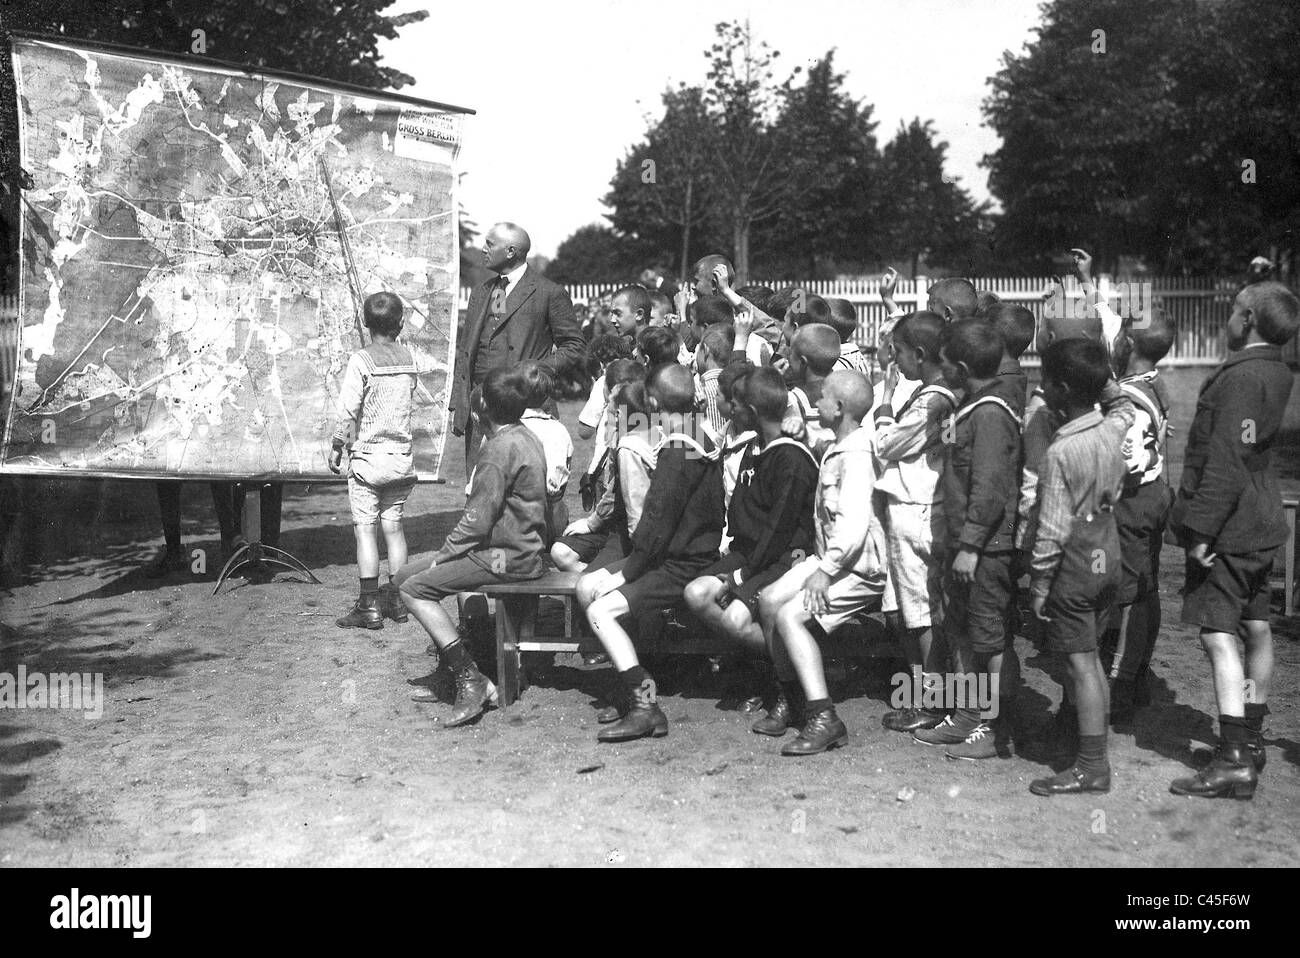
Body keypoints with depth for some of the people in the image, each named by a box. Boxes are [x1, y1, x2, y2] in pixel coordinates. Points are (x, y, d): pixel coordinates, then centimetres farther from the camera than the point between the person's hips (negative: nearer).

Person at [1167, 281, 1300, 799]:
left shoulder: (1241, 377, -20)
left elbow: (1227, 464, -24)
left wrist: (1201, 529, -23)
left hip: (1228, 528, -10)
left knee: (1218, 634, -10)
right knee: (1256, 628, 16)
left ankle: (1234, 760, -11)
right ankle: (1250, 740, 28)